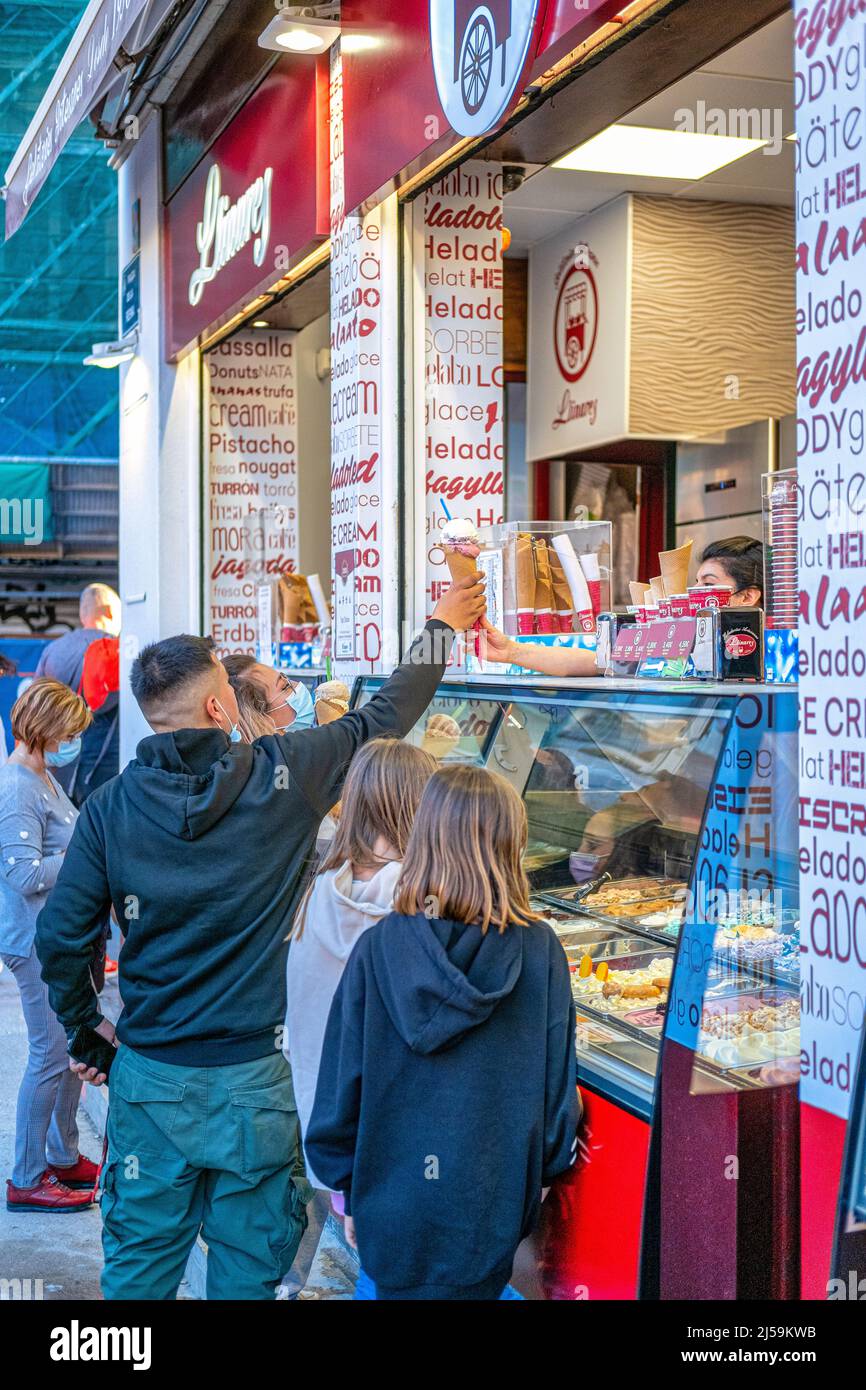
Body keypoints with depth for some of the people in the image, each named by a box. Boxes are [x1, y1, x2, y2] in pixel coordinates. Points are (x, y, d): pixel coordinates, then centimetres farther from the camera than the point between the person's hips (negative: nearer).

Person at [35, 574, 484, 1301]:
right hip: (252, 1078, -1)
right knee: (248, 1261, 13)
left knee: (138, 1264, 15)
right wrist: (442, 627, 17)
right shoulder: (282, 775, -10)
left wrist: (87, 1024, 12)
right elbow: (381, 720, 3)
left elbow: (61, 935, -6)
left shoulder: (112, 806, -7)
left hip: (149, 1077, 2)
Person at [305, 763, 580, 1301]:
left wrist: (348, 1188, 8)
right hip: (491, 1210, 0)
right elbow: (557, 1080, -4)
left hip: (392, 1204, 0)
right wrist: (546, 1171, 13)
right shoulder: (539, 950, -11)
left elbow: (343, 1080, -5)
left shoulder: (379, 948, -11)